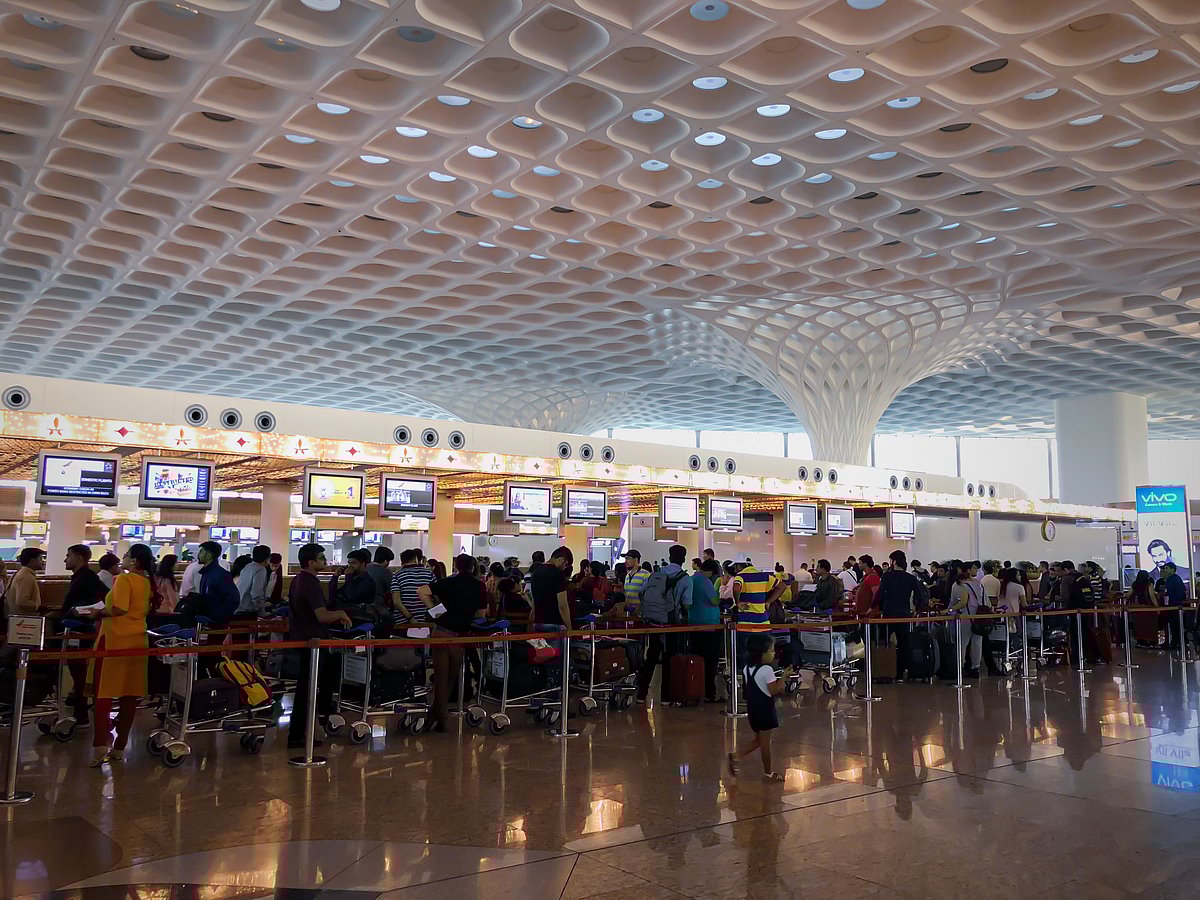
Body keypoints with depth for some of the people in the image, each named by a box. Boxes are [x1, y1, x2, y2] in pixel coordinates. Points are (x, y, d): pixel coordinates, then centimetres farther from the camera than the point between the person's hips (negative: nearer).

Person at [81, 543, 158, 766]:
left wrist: (99, 613, -5)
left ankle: (100, 746, -9)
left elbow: (119, 609, -22)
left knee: (103, 693, -2)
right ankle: (119, 747, 14)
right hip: (137, 640, 7)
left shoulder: (124, 579, -13)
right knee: (129, 695, 8)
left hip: (115, 639, -7)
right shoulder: (147, 582, 10)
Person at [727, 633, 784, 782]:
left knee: (758, 740, 19)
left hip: (752, 708, 8)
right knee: (765, 741, 4)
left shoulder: (747, 668, 6)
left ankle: (735, 755, 6)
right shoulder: (767, 670, -18)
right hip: (765, 709, -8)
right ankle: (768, 772, 15)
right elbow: (774, 691, -19)